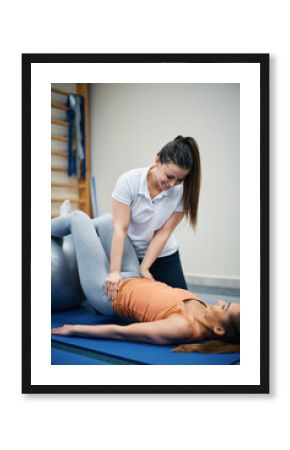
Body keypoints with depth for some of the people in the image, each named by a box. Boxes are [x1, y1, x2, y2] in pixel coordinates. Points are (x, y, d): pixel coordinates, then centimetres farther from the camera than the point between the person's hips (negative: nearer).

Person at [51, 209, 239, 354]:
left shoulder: (182, 328, -39)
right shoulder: (204, 311, -19)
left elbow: (120, 332, -32)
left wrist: (74, 329, -22)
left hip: (106, 292, -6)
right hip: (134, 282, 6)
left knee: (79, 217, 4)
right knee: (107, 220, 15)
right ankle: (68, 224, 49)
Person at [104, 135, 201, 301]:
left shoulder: (182, 192, -18)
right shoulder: (128, 181, -24)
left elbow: (163, 233, -16)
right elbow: (120, 229, -26)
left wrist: (144, 268, -22)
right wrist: (114, 271, -32)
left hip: (163, 256, 2)